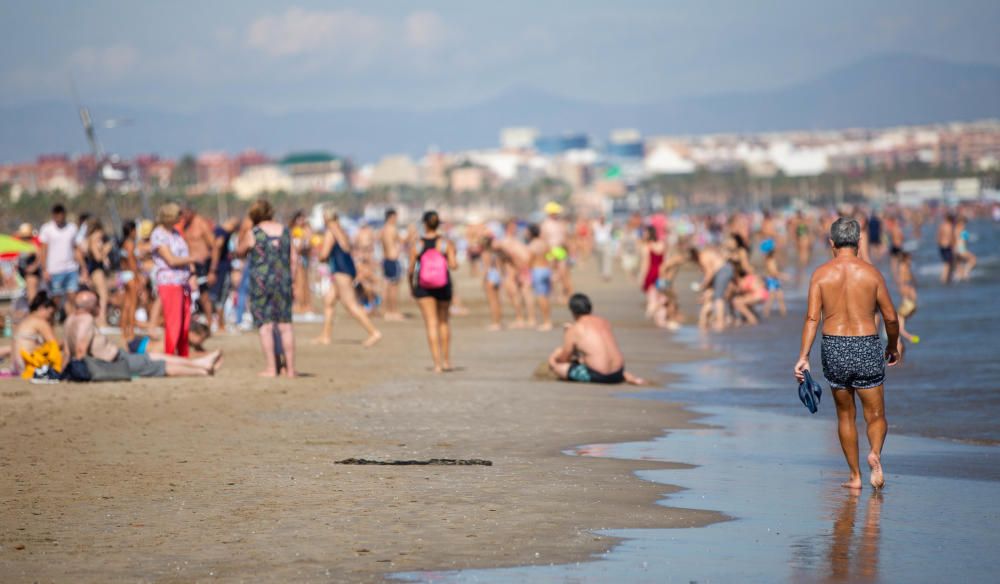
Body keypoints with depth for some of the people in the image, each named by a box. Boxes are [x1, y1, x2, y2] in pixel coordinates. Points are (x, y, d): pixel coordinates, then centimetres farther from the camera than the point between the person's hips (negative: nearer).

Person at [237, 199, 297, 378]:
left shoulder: (253, 233, -5)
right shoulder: (284, 231, 7)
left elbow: (240, 250, 11)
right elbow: (294, 259, 8)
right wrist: (290, 281, 14)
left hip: (261, 282, -4)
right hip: (283, 281, 4)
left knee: (265, 325, -1)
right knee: (285, 325, 6)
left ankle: (271, 368, -6)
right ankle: (290, 368, 6)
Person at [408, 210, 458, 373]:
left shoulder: (416, 245, -7)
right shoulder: (446, 243, -7)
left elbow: (410, 269, -5)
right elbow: (454, 265, -16)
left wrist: (411, 286, 13)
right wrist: (453, 257, 7)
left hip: (423, 287, -1)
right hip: (443, 286, 1)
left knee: (431, 324, 1)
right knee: (444, 322, 20)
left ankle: (437, 364, -7)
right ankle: (446, 360, 23)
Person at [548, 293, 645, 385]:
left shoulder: (573, 330, -4)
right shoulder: (604, 322, 12)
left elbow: (564, 359, 2)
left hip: (596, 376, -6)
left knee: (553, 364, 3)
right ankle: (628, 377, 11)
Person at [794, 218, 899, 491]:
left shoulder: (821, 274, -2)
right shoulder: (871, 273, -3)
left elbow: (812, 317, -9)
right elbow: (891, 317, 0)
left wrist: (803, 357, -10)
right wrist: (893, 347, 18)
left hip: (833, 347, 2)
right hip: (867, 346, -1)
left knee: (845, 415, 17)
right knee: (876, 416, 8)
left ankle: (855, 476, 21)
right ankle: (875, 453, -22)